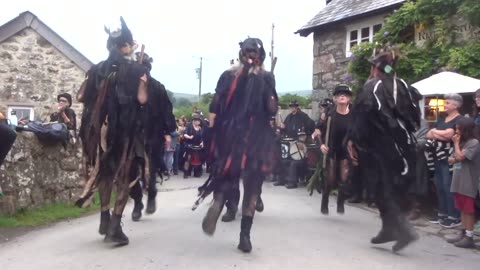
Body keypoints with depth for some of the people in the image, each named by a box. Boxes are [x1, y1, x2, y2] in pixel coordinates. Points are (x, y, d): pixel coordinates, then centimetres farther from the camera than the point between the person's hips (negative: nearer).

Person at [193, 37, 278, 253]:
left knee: (224, 174, 18)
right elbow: (272, 108, -6)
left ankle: (216, 205, -12)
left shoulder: (228, 75, 7)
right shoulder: (266, 77, 1)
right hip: (257, 136, -2)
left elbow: (214, 107, 2)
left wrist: (213, 131, 8)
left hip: (229, 133, 2)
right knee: (252, 184, 5)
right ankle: (245, 236, 4)